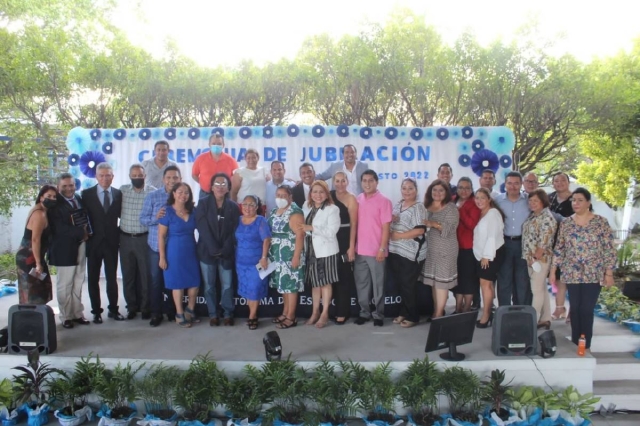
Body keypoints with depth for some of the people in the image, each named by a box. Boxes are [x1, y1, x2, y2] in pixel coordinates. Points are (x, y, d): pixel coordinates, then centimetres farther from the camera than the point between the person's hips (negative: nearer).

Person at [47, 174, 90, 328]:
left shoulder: (79, 199, 10)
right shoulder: (55, 204, -13)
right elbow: (59, 229, -21)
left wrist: (87, 232, -6)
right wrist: (82, 232, -16)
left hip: (81, 246, 6)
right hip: (65, 249, -6)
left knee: (78, 283, 13)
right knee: (65, 285, 4)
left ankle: (77, 313, 23)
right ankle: (65, 317, 16)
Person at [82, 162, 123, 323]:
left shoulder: (118, 194, 3)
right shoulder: (87, 194, -1)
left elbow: (121, 215, 6)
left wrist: (119, 235, -7)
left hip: (111, 242, 1)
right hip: (94, 242, -1)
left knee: (112, 278, 9)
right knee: (93, 279, 7)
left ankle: (113, 309, 20)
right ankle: (96, 311, 18)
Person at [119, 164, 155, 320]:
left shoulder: (153, 192, -6)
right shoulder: (122, 190, 4)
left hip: (144, 238, -3)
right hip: (125, 238, 3)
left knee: (145, 275, 4)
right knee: (128, 275, 11)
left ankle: (146, 307, 18)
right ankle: (132, 307, 24)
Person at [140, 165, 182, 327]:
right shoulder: (152, 196, -2)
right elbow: (143, 218, -3)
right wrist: (155, 217, -20)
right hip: (155, 245, 0)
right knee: (156, 279, 6)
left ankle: (172, 311, 26)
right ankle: (156, 313, 17)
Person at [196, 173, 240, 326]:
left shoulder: (233, 206, 2)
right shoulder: (203, 203, 0)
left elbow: (234, 231, -1)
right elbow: (203, 228, -8)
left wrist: (224, 250, -12)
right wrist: (214, 249, -16)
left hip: (226, 253, 0)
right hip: (207, 251, 0)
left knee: (227, 285, 3)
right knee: (209, 285, 6)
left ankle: (228, 314, 15)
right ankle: (213, 314, 16)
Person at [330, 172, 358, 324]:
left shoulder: (351, 199, -7)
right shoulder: (330, 195, 10)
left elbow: (353, 224, -10)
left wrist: (351, 247, -15)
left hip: (345, 240, -5)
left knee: (344, 276, 0)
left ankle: (342, 312, 8)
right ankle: (337, 309, 22)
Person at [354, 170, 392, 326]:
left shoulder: (384, 201, -6)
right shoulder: (357, 200, 7)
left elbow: (386, 227, -8)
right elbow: (354, 223, 10)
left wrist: (382, 249, -13)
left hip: (376, 250, -4)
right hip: (359, 250, 4)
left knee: (378, 284, 5)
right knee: (361, 283, 11)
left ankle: (378, 315, 14)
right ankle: (364, 312, 21)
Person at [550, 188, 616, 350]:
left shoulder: (601, 222, -3)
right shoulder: (565, 223, 5)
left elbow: (609, 249, -3)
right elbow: (559, 248, 9)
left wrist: (609, 273, -7)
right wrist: (553, 270, 5)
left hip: (593, 274, -2)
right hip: (572, 274, 3)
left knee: (587, 309, -4)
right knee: (575, 308, 6)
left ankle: (585, 346, 6)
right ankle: (575, 344, 16)